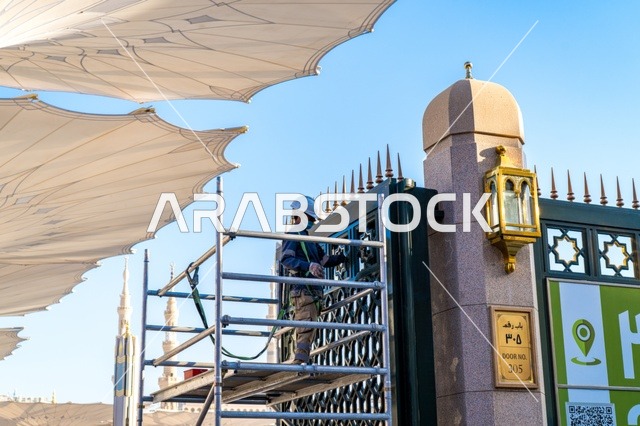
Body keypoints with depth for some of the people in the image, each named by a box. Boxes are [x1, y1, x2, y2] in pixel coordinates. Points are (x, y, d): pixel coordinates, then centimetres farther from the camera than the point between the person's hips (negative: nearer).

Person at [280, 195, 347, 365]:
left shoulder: (308, 238, 28)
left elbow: (325, 260, 31)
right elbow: (285, 259, -17)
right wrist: (309, 266, -29)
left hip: (313, 290, 9)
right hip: (303, 289, -9)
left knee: (307, 330, 5)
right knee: (307, 327, -19)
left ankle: (300, 364, 3)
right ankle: (300, 363, -24)